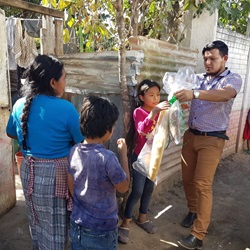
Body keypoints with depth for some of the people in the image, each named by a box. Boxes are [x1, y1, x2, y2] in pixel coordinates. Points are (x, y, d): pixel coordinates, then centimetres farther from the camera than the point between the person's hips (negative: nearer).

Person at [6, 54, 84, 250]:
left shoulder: (20, 105, -2)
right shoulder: (65, 108, -20)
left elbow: (11, 133, 15)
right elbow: (82, 141, -11)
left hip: (29, 171, 6)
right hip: (55, 174, -6)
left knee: (37, 221, 26)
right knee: (55, 226, 13)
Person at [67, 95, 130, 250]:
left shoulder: (74, 151, -9)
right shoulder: (107, 158, -27)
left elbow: (71, 187, 2)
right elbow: (124, 187, -12)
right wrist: (123, 154, -6)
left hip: (77, 224, 5)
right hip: (102, 230, -5)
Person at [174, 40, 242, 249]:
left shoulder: (233, 79, -6)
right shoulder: (199, 78, 10)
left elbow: (225, 95, -29)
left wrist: (194, 94, -45)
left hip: (212, 140, -5)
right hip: (191, 135, 5)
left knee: (202, 184, -6)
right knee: (187, 178, 13)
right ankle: (193, 211, 38)